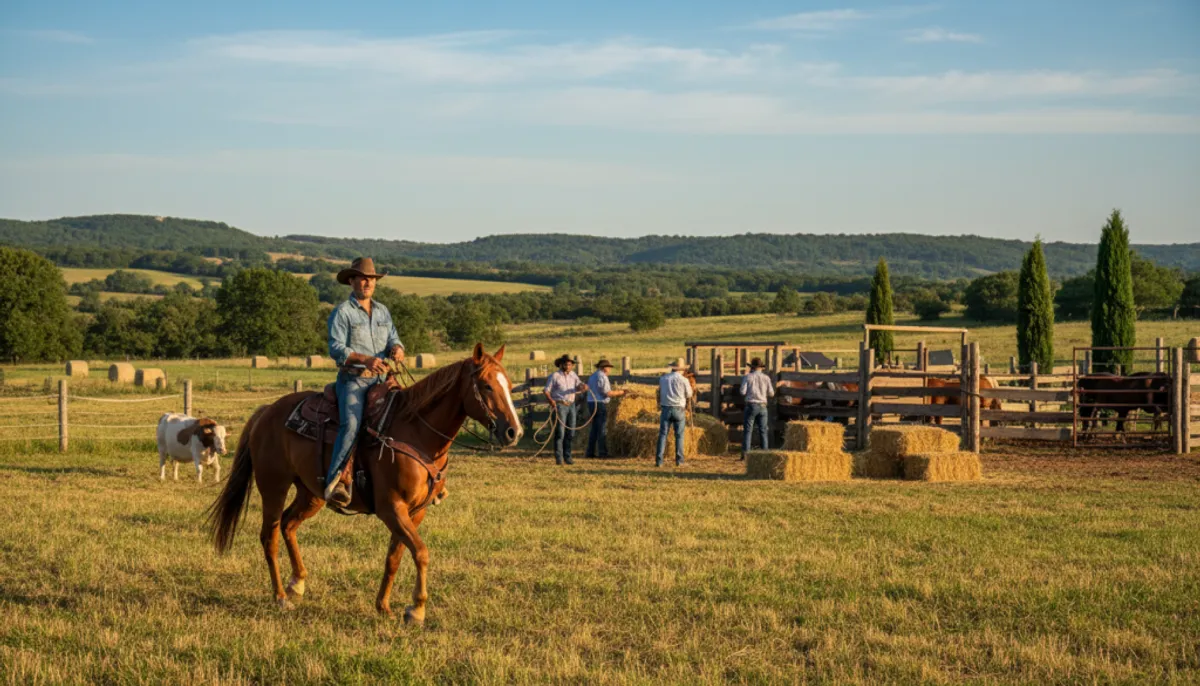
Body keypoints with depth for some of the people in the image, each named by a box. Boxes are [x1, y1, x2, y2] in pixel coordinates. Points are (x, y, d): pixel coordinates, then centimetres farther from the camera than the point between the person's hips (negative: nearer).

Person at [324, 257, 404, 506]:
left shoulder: (383, 311, 18)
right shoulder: (342, 312, -1)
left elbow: (393, 339, 14)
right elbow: (336, 348, -11)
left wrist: (396, 348, -12)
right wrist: (365, 359, -25)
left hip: (381, 380, 6)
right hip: (352, 380, -6)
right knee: (351, 424, -29)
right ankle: (334, 482, -34)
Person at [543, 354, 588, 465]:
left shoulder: (573, 375, 10)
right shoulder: (555, 376, -5)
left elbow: (579, 386, 2)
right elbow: (546, 391, -6)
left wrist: (583, 387, -22)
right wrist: (551, 400, -23)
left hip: (571, 406, 5)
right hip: (560, 406, -5)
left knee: (570, 433, 7)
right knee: (560, 433, -8)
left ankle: (567, 457, 15)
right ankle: (558, 458, -6)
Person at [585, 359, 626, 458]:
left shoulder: (592, 376, 16)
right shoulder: (602, 377, -12)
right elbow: (607, 393, -16)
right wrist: (620, 393, -4)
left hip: (591, 403, 8)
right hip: (601, 404, -8)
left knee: (594, 429, 11)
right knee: (602, 429, -5)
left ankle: (590, 452, 9)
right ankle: (603, 453, -5)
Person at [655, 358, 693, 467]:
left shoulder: (663, 378, 5)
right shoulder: (684, 380, -3)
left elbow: (659, 393, 14)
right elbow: (689, 397, 5)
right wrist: (686, 409, 22)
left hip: (666, 409, 2)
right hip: (679, 409, -2)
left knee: (662, 434, 2)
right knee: (679, 435, 7)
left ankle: (659, 460, -4)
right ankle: (679, 460, 5)